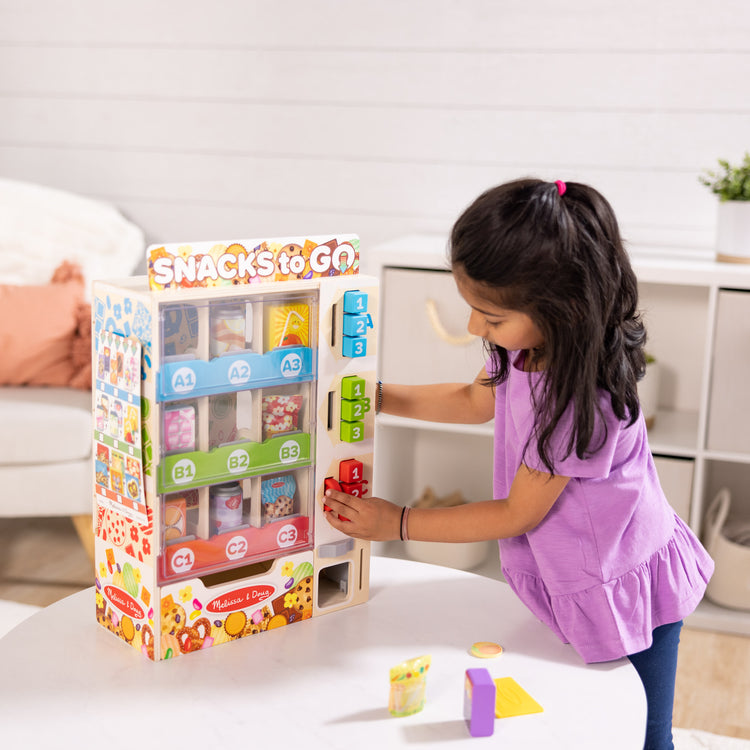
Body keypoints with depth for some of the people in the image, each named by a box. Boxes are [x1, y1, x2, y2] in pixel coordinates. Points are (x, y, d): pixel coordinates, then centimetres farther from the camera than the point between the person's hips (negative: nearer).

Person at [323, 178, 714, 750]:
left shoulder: (582, 401, -34)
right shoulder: (528, 346, -10)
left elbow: (516, 514, -21)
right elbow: (476, 400, 14)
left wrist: (398, 524, -14)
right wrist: (376, 396, 7)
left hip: (625, 591, -7)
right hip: (576, 584, 7)